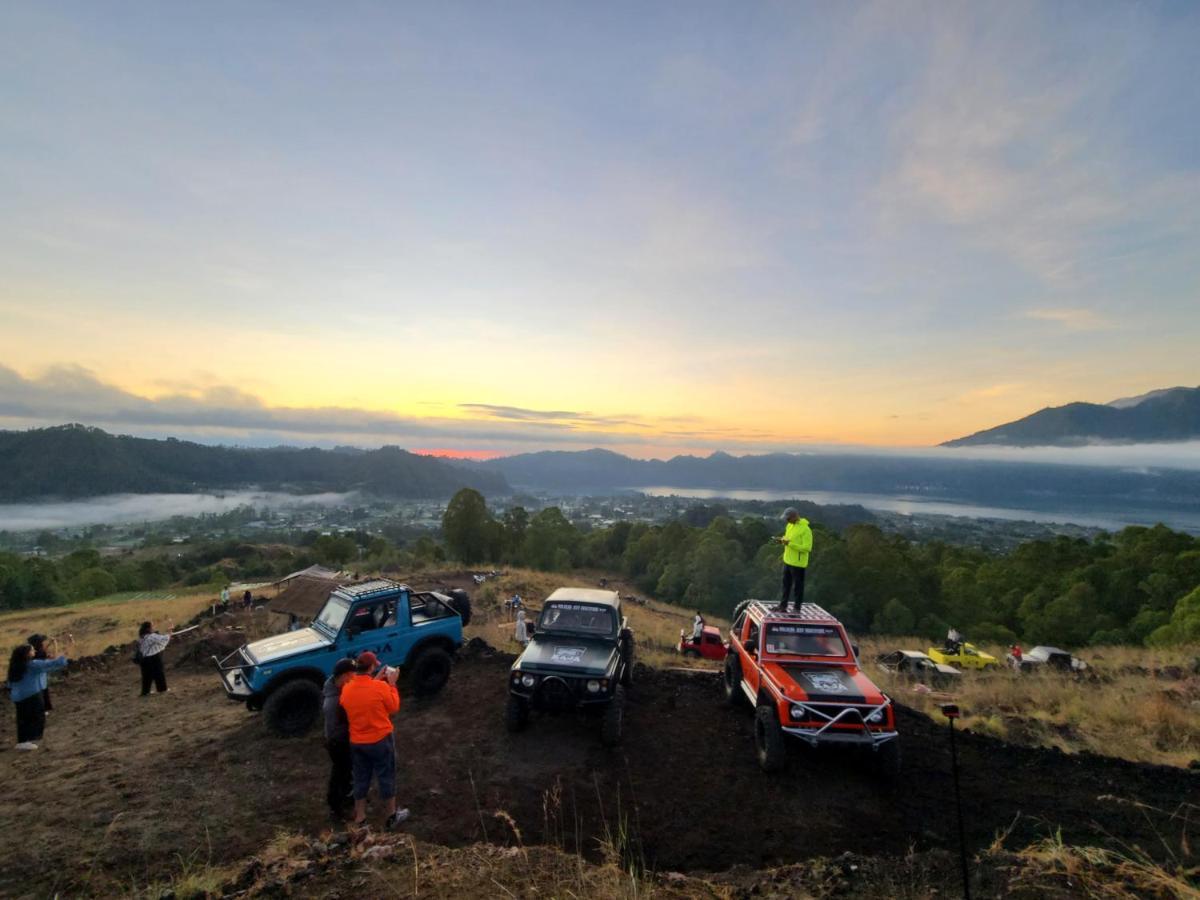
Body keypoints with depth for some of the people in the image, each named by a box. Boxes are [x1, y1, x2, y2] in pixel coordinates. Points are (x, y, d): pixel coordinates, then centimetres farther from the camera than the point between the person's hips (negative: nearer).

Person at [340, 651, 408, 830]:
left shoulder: (346, 690, -10)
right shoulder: (381, 687, -24)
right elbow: (394, 708, -8)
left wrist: (375, 680, 9)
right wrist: (391, 684, -3)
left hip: (356, 742, 4)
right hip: (380, 740, -4)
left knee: (361, 779, 20)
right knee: (386, 778, 13)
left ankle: (360, 818, 32)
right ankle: (392, 816, 28)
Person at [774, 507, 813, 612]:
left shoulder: (805, 529, -20)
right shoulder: (789, 525, 7)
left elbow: (807, 548, -23)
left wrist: (790, 544, -27)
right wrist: (782, 540, -2)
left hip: (798, 563, -8)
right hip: (787, 561, 8)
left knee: (797, 587, 4)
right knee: (786, 585, 18)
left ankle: (797, 609, 15)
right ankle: (783, 606, 29)